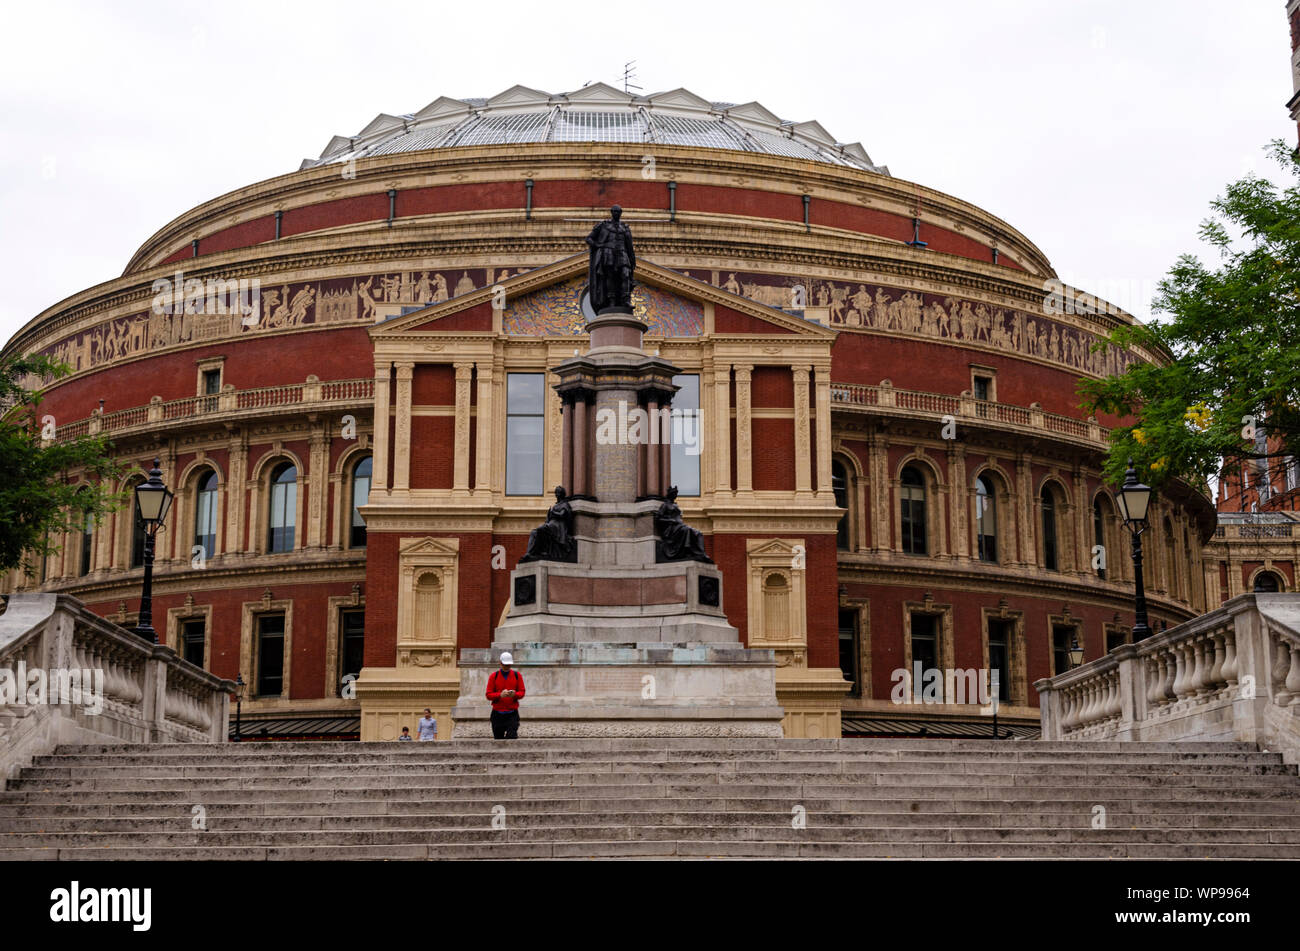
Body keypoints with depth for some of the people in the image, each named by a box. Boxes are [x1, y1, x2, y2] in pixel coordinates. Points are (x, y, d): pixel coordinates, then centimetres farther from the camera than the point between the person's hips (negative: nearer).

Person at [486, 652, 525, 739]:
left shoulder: (517, 675, 5)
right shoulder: (494, 676, 2)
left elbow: (522, 692, 5)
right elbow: (488, 695, -2)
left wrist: (515, 694, -18)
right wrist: (500, 695, -20)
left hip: (512, 713, -1)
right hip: (497, 714, 1)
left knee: (512, 737, -15)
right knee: (498, 738, 4)